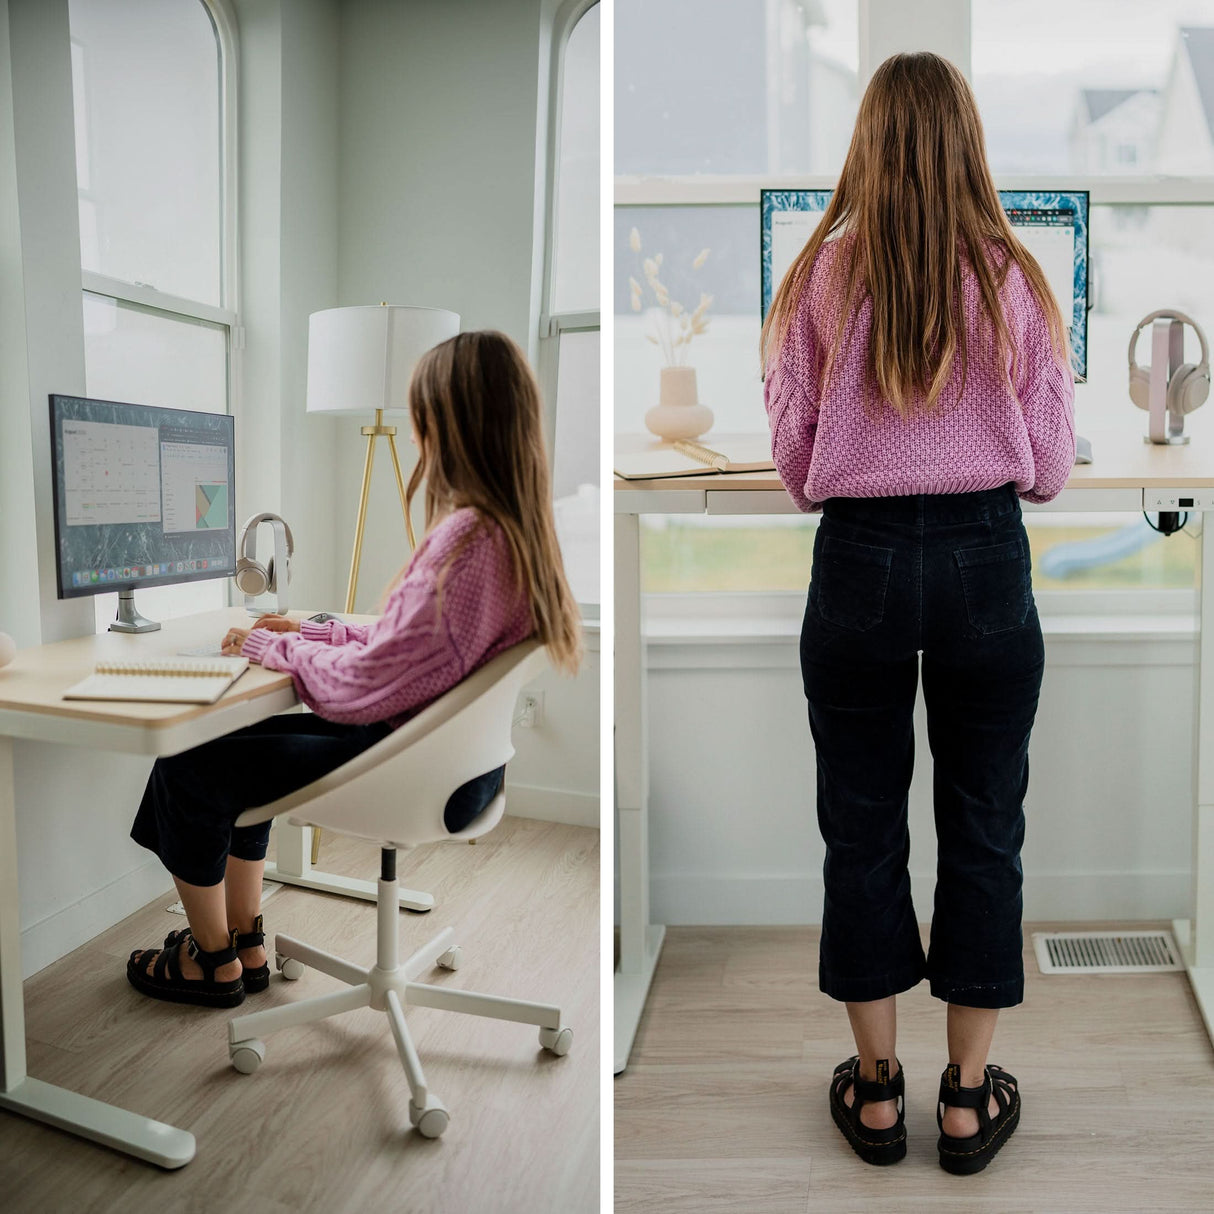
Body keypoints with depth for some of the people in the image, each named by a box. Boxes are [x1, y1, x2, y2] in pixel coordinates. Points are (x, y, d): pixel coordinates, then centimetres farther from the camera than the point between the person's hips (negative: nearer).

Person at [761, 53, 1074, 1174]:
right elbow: (1051, 470, 1)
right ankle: (969, 1098, 25)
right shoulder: (1015, 279, -3)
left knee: (862, 827, 12)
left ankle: (876, 1092, 26)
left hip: (859, 563, 0)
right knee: (984, 827, 12)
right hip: (987, 561, 1)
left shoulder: (823, 277, -5)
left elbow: (794, 466, 0)